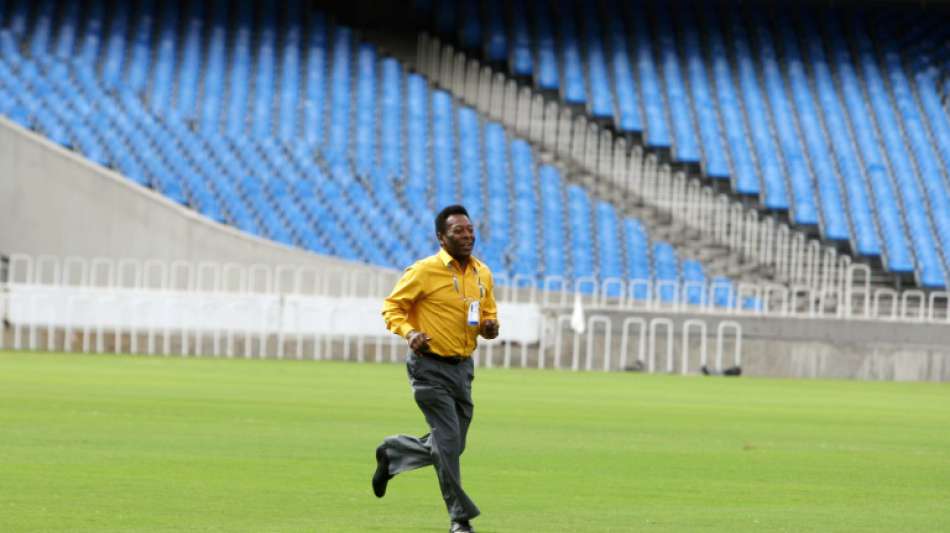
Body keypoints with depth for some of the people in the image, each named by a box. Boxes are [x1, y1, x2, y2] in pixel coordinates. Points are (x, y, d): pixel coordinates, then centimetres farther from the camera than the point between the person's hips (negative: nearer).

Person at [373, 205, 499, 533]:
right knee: (448, 441, -11)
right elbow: (392, 306, -6)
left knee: (452, 446, 11)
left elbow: (489, 315, 19)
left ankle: (391, 453, 36)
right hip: (430, 367, -7)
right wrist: (408, 332, -24)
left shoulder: (482, 274, 7)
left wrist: (490, 326, -5)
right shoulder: (424, 271, -11)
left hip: (462, 367, 7)